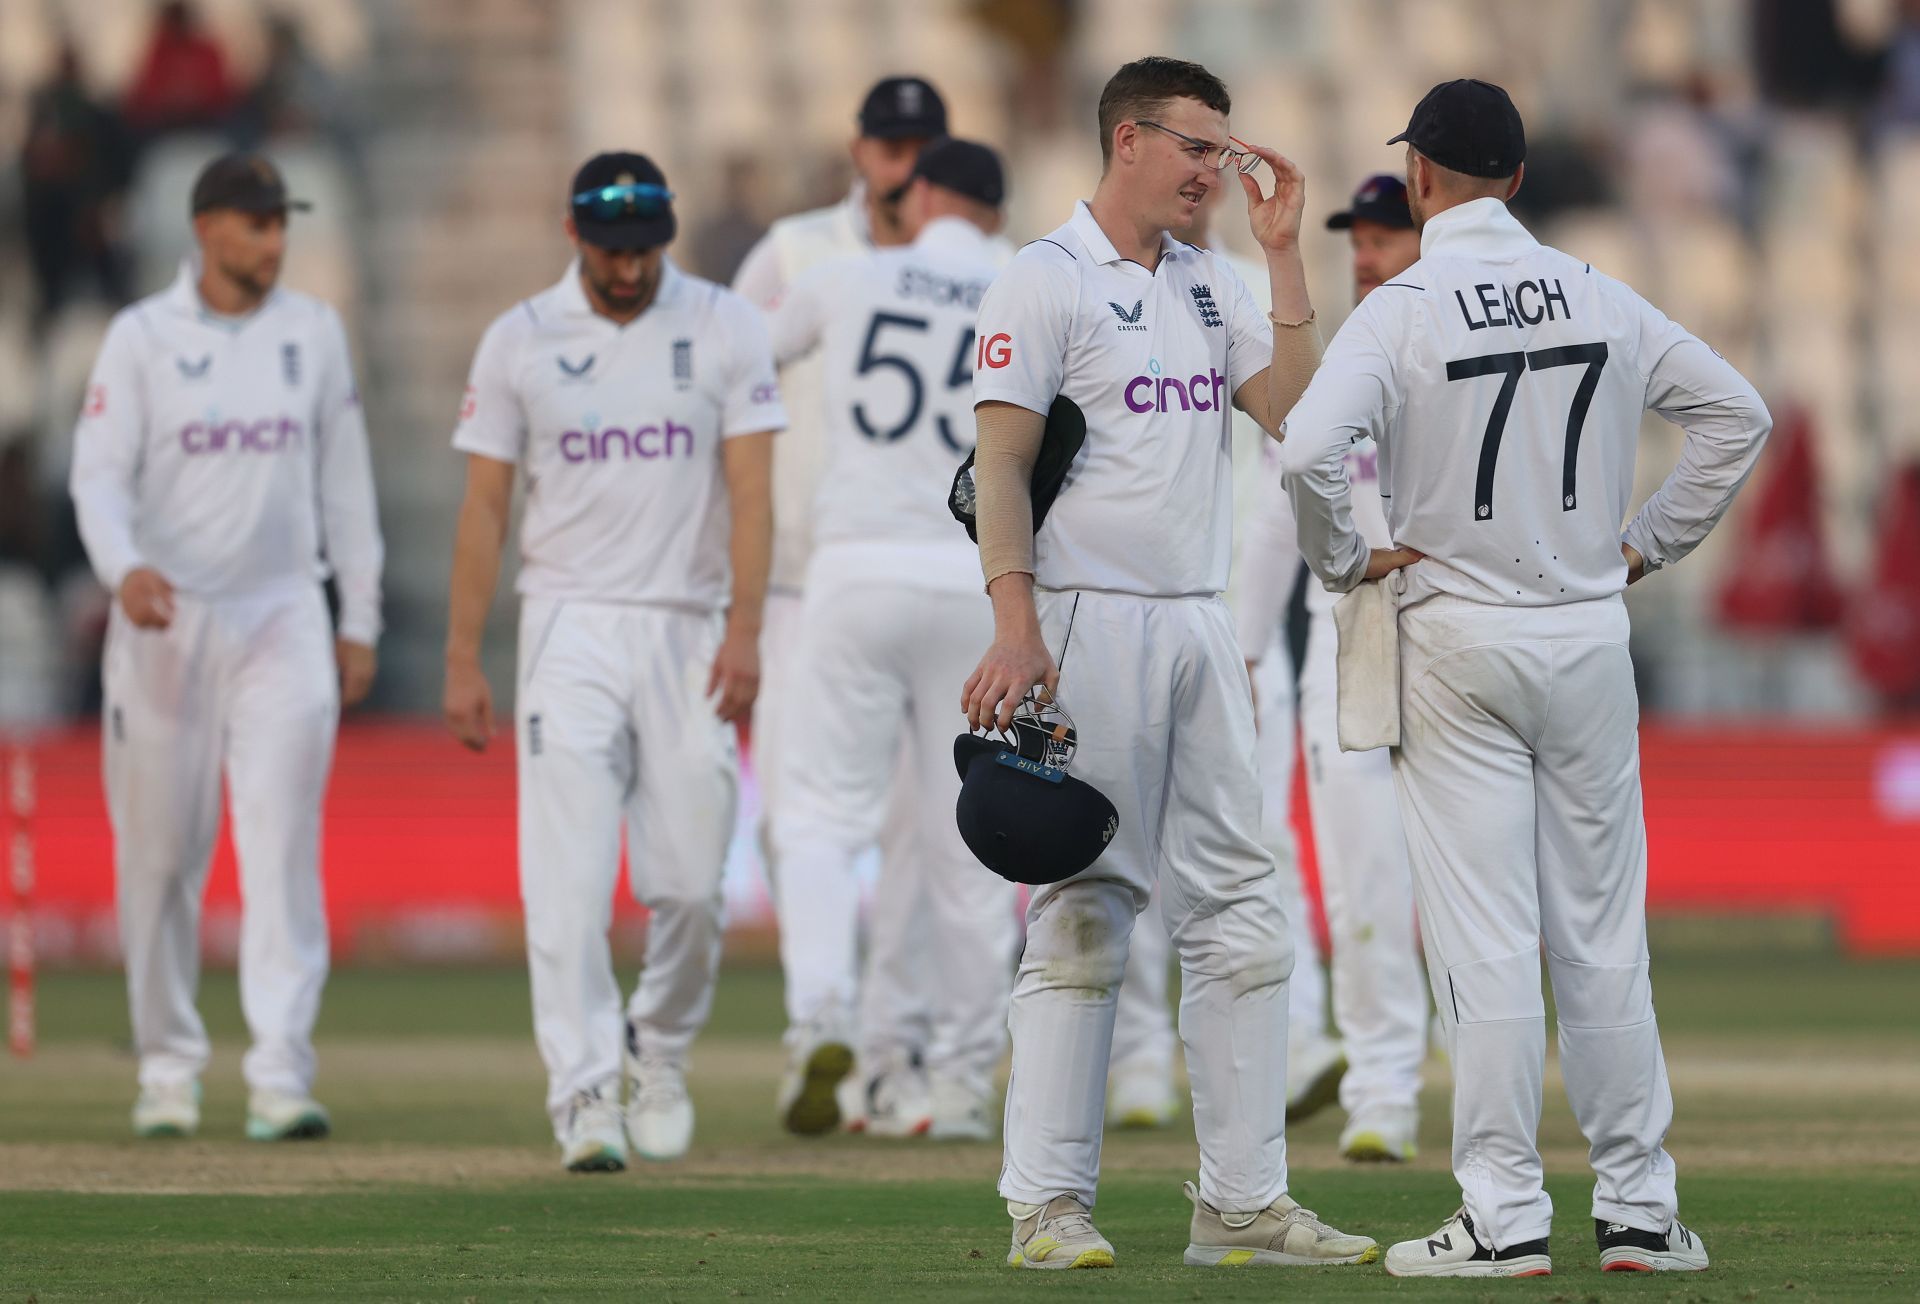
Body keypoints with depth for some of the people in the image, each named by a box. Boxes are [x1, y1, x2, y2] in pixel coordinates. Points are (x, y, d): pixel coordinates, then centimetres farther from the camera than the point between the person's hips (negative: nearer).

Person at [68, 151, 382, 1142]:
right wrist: (124, 567, -30)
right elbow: (99, 473, -10)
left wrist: (360, 619, 10)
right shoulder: (141, 337, -1)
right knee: (159, 856, 4)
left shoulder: (313, 333, 8)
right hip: (166, 616, -1)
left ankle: (280, 1076, -16)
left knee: (284, 846, -11)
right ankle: (168, 1068, 17)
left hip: (283, 618, 1)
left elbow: (344, 481, 13)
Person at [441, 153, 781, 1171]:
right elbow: (484, 506, 6)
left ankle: (659, 1050, 28)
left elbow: (750, 491, -4)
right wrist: (463, 661, 1)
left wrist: (745, 630, -16)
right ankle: (585, 1097, -15)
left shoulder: (724, 330, 2)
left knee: (691, 884, 2)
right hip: (569, 627, 0)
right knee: (568, 882, -12)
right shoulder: (520, 341, 4)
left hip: (689, 627, 0)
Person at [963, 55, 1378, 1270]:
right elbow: (1001, 461, -11)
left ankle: (1245, 1202, 6)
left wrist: (1285, 256, 2)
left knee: (1243, 909, 4)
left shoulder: (1212, 285, 15)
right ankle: (1050, 1204, -3)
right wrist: (1015, 628, -21)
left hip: (1202, 624, 7)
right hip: (1091, 623, -7)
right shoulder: (1047, 281, -5)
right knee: (1084, 909, -6)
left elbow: (1293, 410, 5)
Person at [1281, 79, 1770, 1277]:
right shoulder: (1599, 298, 4)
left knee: (1485, 938, -2)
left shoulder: (1401, 312, -9)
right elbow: (1738, 412, 8)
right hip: (1592, 634, 3)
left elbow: (1311, 450, -24)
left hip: (1460, 639, -3)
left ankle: (1505, 1217, -5)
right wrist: (1650, 545, 13)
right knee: (1603, 931, 8)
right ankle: (1639, 1210, 10)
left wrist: (1343, 559, -6)